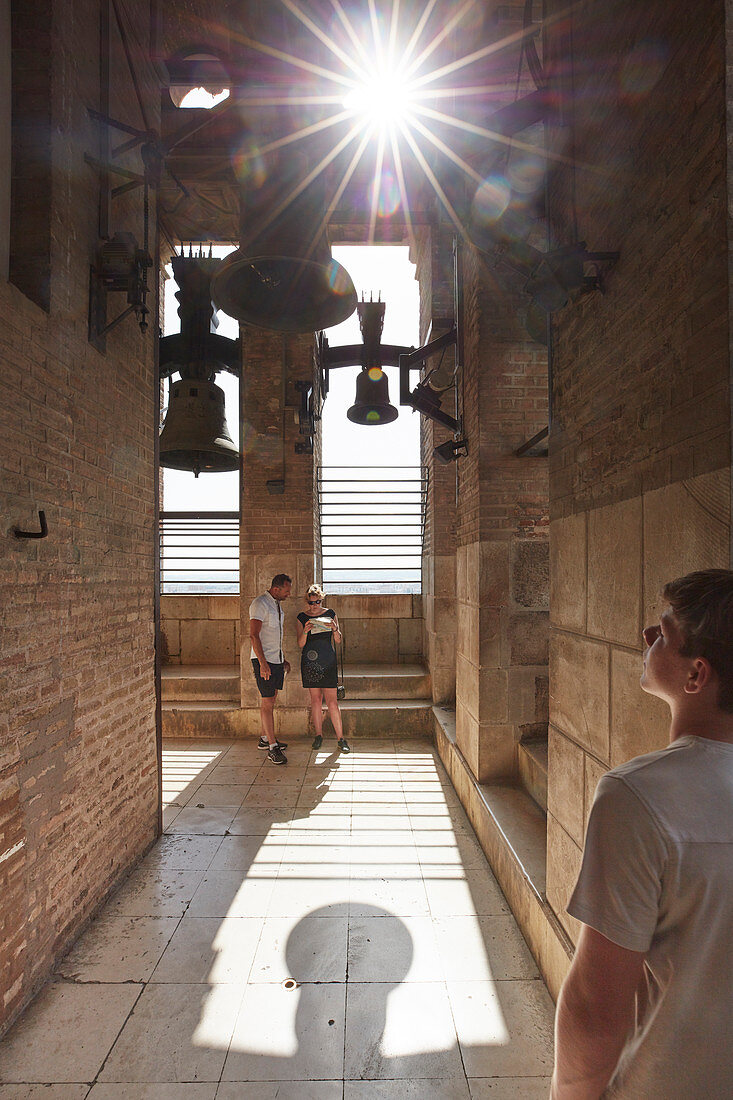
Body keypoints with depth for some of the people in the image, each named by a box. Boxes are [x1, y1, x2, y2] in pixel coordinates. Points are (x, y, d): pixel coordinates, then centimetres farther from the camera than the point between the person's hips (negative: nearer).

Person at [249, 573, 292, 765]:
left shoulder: (276, 605, 15)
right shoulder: (260, 604, -13)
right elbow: (253, 635, -20)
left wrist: (283, 659, 23)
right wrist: (263, 663, -25)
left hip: (276, 660, 9)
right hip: (263, 661, -9)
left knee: (271, 701, 14)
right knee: (267, 703, -6)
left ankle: (265, 738, 25)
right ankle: (272, 748, -3)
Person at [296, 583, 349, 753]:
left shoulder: (330, 614, 5)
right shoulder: (302, 618, 5)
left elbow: (338, 640, 6)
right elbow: (300, 644, 1)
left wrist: (335, 629, -15)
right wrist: (305, 632, -18)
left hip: (328, 661, -1)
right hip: (309, 662, 1)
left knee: (332, 701, -3)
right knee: (315, 698, 6)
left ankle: (340, 738, 5)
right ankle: (319, 734, 21)